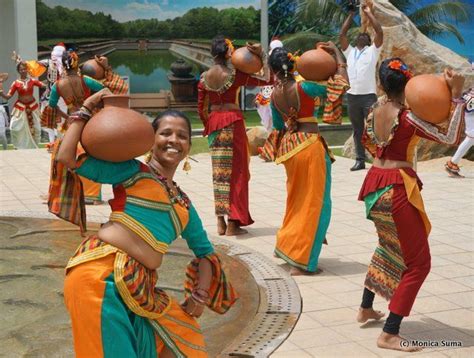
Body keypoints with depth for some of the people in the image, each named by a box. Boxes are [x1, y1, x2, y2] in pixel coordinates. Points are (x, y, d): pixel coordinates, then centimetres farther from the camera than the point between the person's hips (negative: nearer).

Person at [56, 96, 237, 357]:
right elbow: (66, 157, -2)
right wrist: (85, 110, 4)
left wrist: (200, 295, 13)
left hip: (139, 286, 7)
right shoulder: (132, 170, 4)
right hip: (98, 274, -7)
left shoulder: (184, 204, 20)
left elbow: (205, 251, 27)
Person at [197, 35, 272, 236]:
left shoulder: (204, 77, 2)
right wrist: (262, 56, -5)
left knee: (219, 172, 13)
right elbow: (267, 80, -7)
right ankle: (232, 223, 3)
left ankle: (220, 222, 16)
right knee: (235, 171, 3)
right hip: (232, 122, -5)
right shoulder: (235, 75, -11)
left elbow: (201, 108, 7)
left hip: (214, 123, 5)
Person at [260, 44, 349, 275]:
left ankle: (286, 244, 35)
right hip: (310, 145, -6)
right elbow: (341, 83, -10)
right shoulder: (303, 88, -16)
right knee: (314, 203, 3)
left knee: (298, 200, 25)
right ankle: (300, 261, 6)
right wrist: (337, 53, -1)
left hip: (288, 144, 6)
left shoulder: (275, 95, 0)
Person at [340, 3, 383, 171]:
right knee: (357, 131, 7)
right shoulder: (350, 52, 16)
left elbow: (379, 32, -4)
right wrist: (351, 14, 12)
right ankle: (360, 160, 11)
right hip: (352, 96, 4)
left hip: (369, 96, -4)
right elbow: (342, 34, 11)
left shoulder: (372, 51, 7)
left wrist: (369, 13, 3)